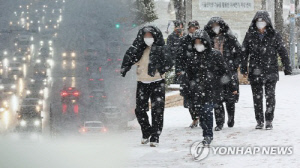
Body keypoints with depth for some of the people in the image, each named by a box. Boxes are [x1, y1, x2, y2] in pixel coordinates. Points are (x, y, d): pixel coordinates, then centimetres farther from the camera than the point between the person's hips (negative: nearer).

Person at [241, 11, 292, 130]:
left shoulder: (274, 35, 1)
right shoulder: (250, 35, 5)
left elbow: (282, 52, 3)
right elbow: (244, 53, 8)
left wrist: (287, 68, 0)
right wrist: (243, 68, 4)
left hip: (270, 71, -1)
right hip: (255, 72, 2)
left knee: (270, 97, -4)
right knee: (257, 97, 5)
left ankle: (269, 121, 5)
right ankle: (259, 121, 13)